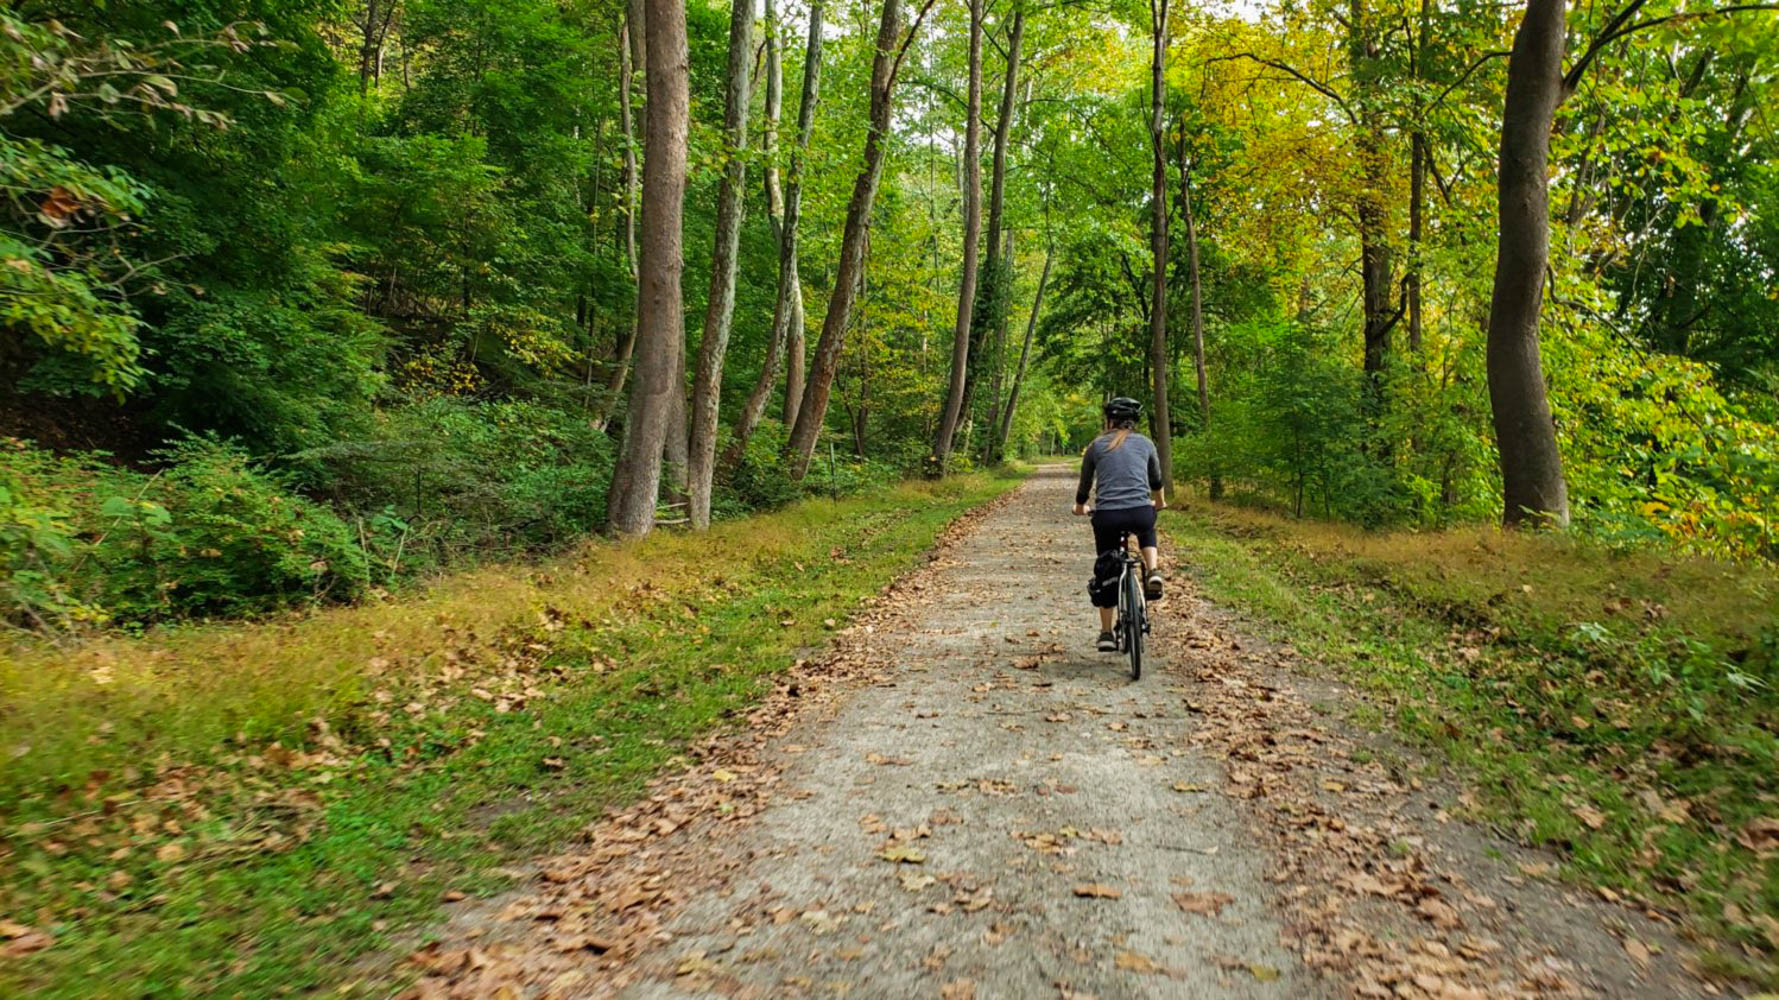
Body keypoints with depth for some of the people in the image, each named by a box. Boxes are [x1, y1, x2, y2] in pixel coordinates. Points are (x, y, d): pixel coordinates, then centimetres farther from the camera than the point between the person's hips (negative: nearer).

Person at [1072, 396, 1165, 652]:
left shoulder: (1096, 446, 13)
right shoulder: (1145, 444, 15)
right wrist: (1159, 502, 50)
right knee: (1147, 531, 37)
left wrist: (1080, 507, 42)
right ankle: (1153, 572, 10)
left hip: (1106, 516, 0)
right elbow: (1156, 481, 29)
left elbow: (1084, 484, 21)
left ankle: (1106, 634, 18)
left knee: (1105, 572, 18)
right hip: (1140, 513, 1)